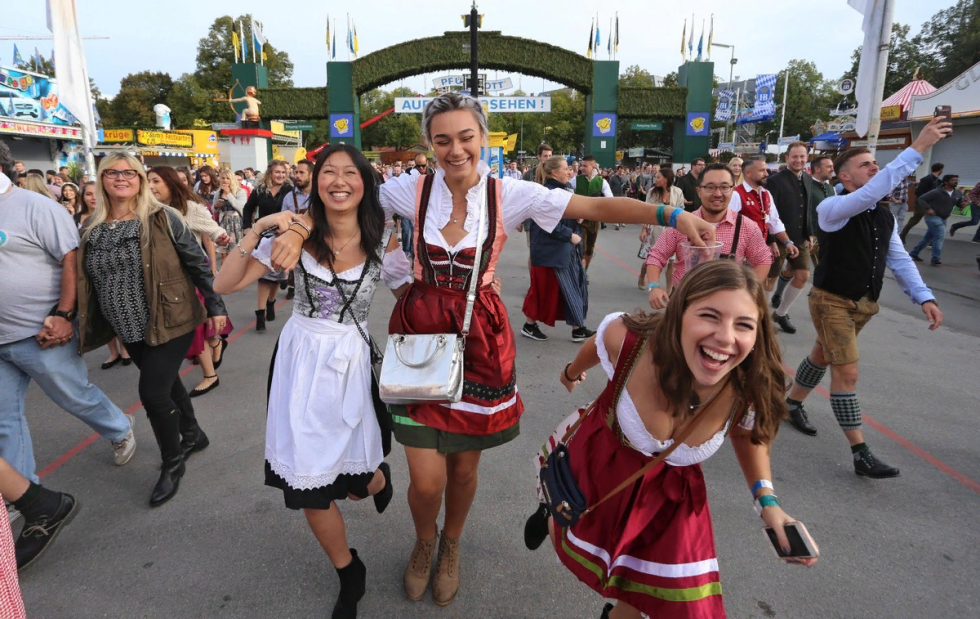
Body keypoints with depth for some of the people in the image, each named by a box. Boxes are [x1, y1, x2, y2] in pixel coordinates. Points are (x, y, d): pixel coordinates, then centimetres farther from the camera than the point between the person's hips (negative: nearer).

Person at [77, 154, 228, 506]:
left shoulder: (163, 219, -10)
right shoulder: (92, 229, 4)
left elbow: (198, 264, -8)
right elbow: (86, 283, 11)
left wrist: (216, 306, -9)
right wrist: (72, 323, 9)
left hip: (170, 323, -5)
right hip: (130, 330, 6)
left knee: (153, 392, -7)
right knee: (166, 383, 19)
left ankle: (172, 464, 14)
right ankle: (193, 434, 42)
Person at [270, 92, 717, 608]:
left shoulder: (510, 194, -6)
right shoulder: (412, 190, -4)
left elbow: (599, 207, -11)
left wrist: (672, 216, -21)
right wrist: (297, 231, -18)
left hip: (480, 337, 0)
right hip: (420, 331, 0)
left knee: (463, 466, 13)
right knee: (426, 479, 0)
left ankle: (451, 547, 48)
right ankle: (424, 543, 39)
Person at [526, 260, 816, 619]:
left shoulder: (752, 394, -29)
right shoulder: (627, 338, -37)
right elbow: (597, 346, -9)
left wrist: (767, 501, -16)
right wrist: (572, 372, 12)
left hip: (670, 495, 2)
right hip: (599, 463, -1)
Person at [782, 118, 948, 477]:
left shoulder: (885, 217, 6)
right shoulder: (832, 208, -17)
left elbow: (899, 259, 6)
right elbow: (871, 192, -35)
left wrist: (924, 297, -5)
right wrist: (917, 149, -36)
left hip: (864, 303, 8)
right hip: (832, 300, -8)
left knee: (823, 356, 21)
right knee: (847, 372, -7)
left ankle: (792, 405, 42)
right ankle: (860, 454, -1)